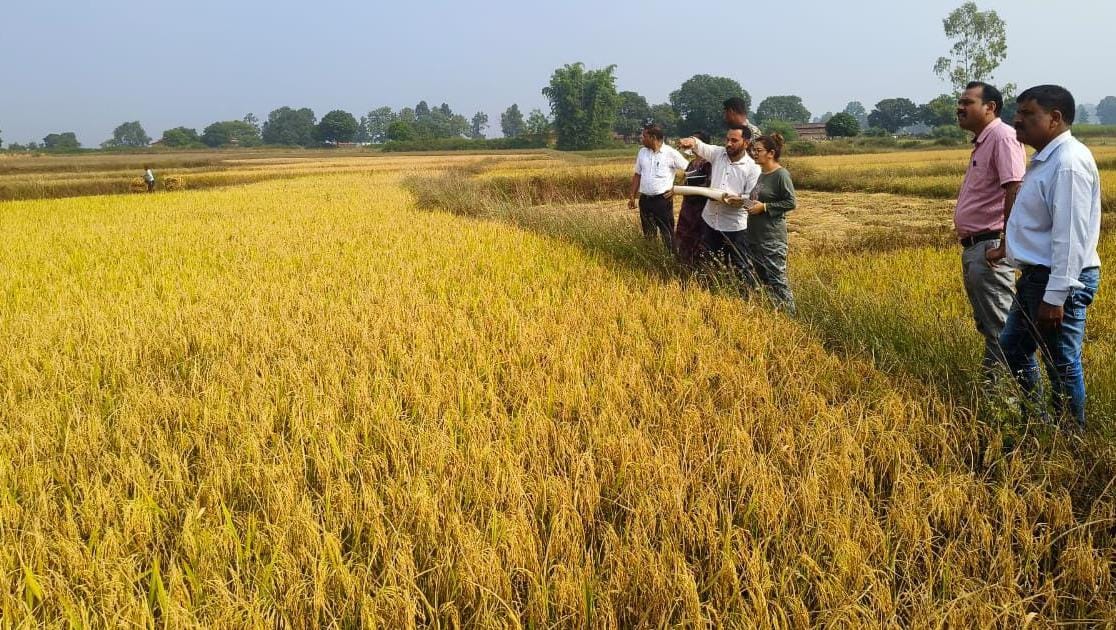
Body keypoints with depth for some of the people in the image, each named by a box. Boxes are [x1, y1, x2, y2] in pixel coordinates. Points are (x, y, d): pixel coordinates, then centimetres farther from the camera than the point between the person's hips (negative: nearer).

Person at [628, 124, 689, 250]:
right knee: (648, 234, 13)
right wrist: (632, 196, 9)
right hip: (644, 200, 5)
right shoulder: (642, 152, 7)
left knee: (667, 234, -2)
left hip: (663, 200, -5)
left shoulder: (670, 153, -9)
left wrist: (677, 188, -7)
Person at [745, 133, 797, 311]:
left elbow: (791, 203, -15)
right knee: (761, 278, 15)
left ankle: (789, 314, 3)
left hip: (772, 238, -9)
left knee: (776, 280, -6)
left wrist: (764, 207, -17)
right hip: (755, 235, 9)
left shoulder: (781, 175, -12)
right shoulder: (760, 174, 12)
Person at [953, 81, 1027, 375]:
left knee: (999, 326, -5)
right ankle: (990, 374, 28)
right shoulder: (982, 142, 17)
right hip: (973, 248, 11)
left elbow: (1015, 191, -24)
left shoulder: (1002, 137, -14)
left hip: (990, 248, -11)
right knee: (985, 323, 18)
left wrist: (1005, 245, -26)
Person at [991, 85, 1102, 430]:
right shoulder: (1046, 159, 12)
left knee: (1062, 365, 1)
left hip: (1060, 281, -11)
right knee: (1012, 348, 21)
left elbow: (1069, 236, -25)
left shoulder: (1069, 162, -20)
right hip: (1036, 275, 11)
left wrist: (1055, 296, -27)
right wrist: (1009, 247, 33)